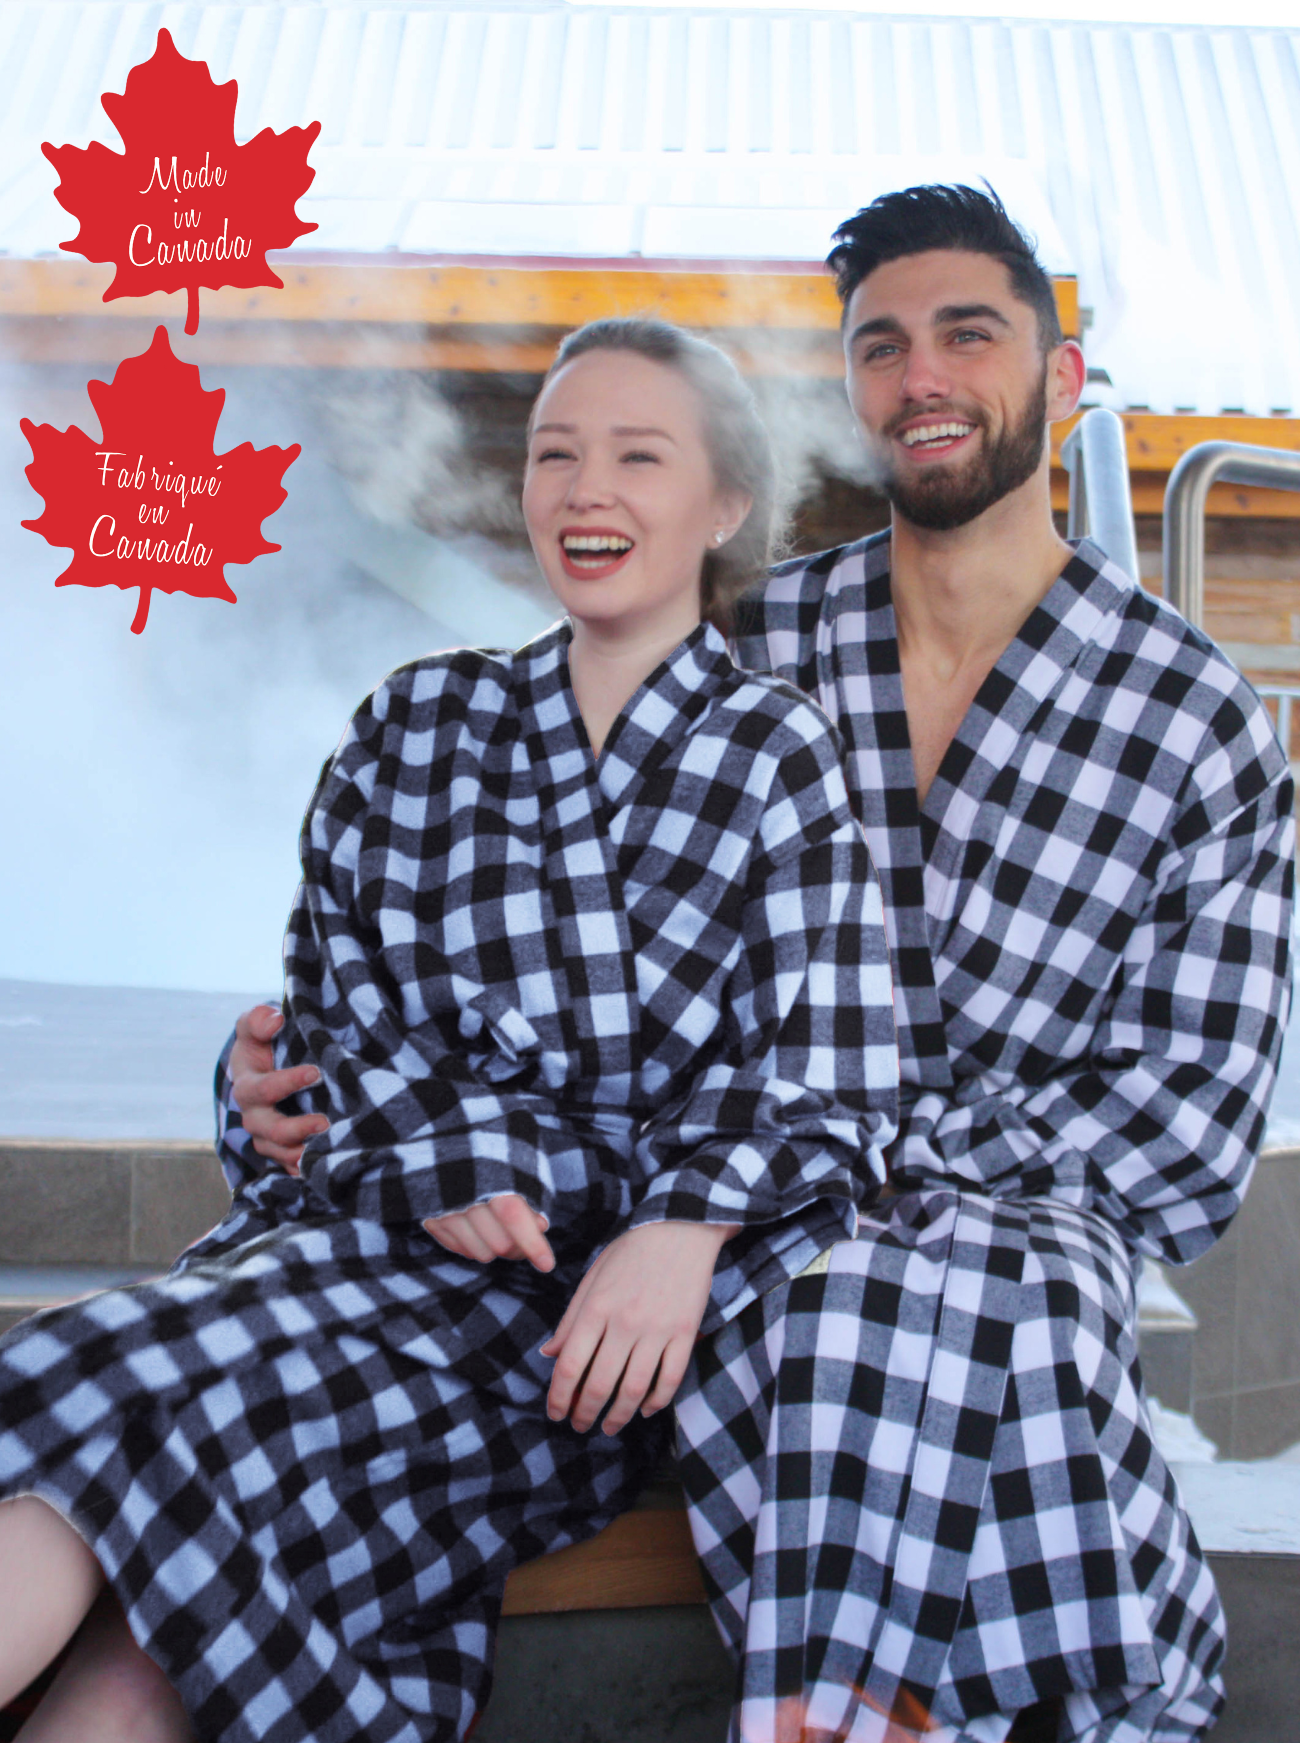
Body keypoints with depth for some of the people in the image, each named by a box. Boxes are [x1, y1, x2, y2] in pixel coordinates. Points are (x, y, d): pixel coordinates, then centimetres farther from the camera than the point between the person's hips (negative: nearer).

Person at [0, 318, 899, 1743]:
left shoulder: (780, 757, 5)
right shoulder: (413, 727, 14)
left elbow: (829, 1086, -1)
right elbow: (334, 996, 8)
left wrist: (687, 1227, -19)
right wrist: (446, 1159, -10)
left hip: (635, 1290, -3)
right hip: (398, 1214, 3)